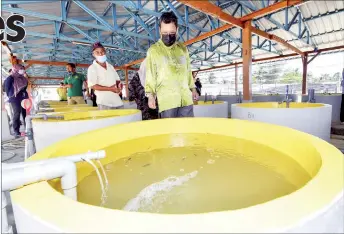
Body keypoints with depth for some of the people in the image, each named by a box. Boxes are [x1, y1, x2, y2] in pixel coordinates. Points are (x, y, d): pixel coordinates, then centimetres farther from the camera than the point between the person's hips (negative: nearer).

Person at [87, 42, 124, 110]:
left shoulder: (110, 66, 16)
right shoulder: (92, 68, -1)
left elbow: (117, 80, 22)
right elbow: (92, 85, -11)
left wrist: (119, 86, -3)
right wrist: (110, 88, -17)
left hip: (117, 101, 6)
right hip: (104, 102, -6)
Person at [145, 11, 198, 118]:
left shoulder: (183, 49, 14)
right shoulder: (153, 50, 2)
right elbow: (150, 75, 1)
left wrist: (193, 88, 19)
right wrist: (150, 95, -5)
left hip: (186, 97, 4)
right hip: (166, 99, -3)